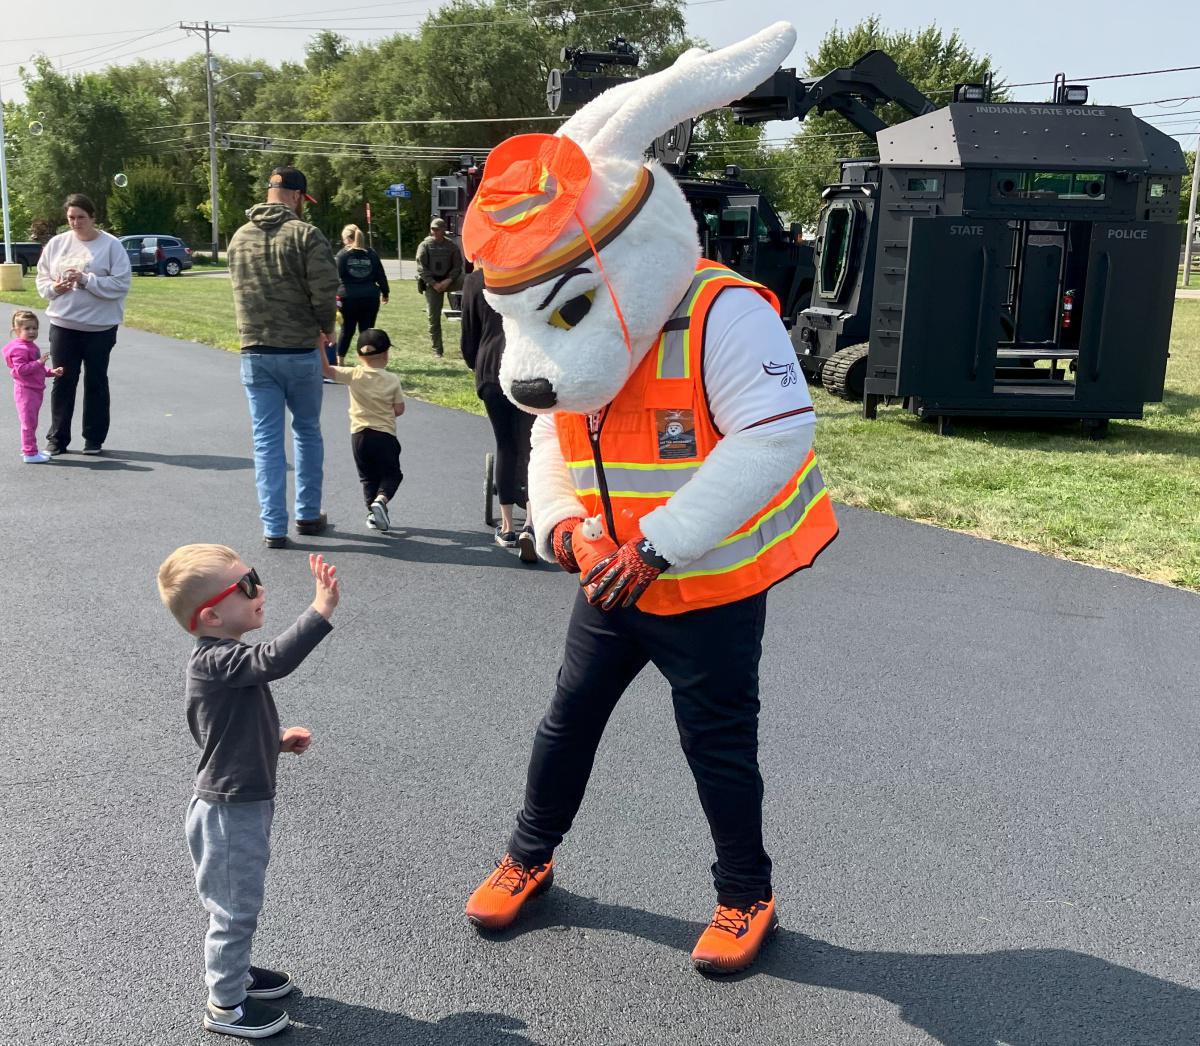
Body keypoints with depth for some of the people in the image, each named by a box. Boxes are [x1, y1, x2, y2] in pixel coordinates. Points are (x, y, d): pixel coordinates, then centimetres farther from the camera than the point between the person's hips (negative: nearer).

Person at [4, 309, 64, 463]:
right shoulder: (19, 349, -17)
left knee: (31, 423, 17)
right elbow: (21, 369, -26)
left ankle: (28, 449, 27)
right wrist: (39, 362, -29)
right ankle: (30, 454, -2)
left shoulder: (31, 346, 16)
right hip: (26, 390, -10)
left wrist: (51, 371, 14)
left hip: (35, 390, 10)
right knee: (29, 423, -6)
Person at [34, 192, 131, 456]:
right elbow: (42, 278, 11)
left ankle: (94, 439, 17)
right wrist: (53, 287, -11)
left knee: (96, 382, 7)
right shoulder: (57, 243, 5)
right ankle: (57, 438, 16)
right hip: (63, 324, 3)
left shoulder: (111, 245, -6)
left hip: (100, 326, -3)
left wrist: (86, 280, -20)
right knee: (63, 382, 7)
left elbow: (121, 284, -13)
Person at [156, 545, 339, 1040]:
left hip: (244, 802, 10)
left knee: (240, 903, 26)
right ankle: (226, 1005, 24)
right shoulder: (216, 661, -27)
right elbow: (276, 659, -46)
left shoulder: (218, 660, 6)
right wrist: (321, 610, -50)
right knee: (235, 908, 7)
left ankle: (234, 970, 45)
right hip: (229, 812, -10)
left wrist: (276, 739, 10)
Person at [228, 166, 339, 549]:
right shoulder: (306, 235, -10)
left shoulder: (239, 237, 8)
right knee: (307, 431, 15)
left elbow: (240, 290, 11)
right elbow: (325, 291, -16)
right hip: (300, 351, -3)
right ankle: (309, 515, 23)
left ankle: (273, 528, 5)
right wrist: (326, 327, 3)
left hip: (254, 353, 3)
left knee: (266, 439, 6)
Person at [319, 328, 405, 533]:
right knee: (391, 474, 12)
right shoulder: (392, 380, -5)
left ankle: (372, 511, 6)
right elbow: (399, 410, -2)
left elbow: (327, 370, -12)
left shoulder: (354, 375, -5)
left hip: (359, 435, 2)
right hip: (385, 435, -1)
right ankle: (381, 499, -15)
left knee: (368, 477, 17)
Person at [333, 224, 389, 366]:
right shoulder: (371, 254, 6)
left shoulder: (342, 254, -1)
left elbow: (336, 277, -6)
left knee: (347, 330, 11)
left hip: (348, 298, -1)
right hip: (370, 298, 1)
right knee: (367, 331, 6)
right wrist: (385, 293, 19)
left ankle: (340, 361, 17)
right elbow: (381, 276, 8)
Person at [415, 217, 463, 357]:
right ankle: (437, 350, 8)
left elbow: (457, 266, 0)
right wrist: (434, 284, -15)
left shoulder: (452, 245, 2)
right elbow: (421, 268, -6)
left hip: (448, 281, 1)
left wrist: (448, 281, -16)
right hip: (431, 283, -1)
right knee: (434, 317, -1)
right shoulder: (425, 245, -1)